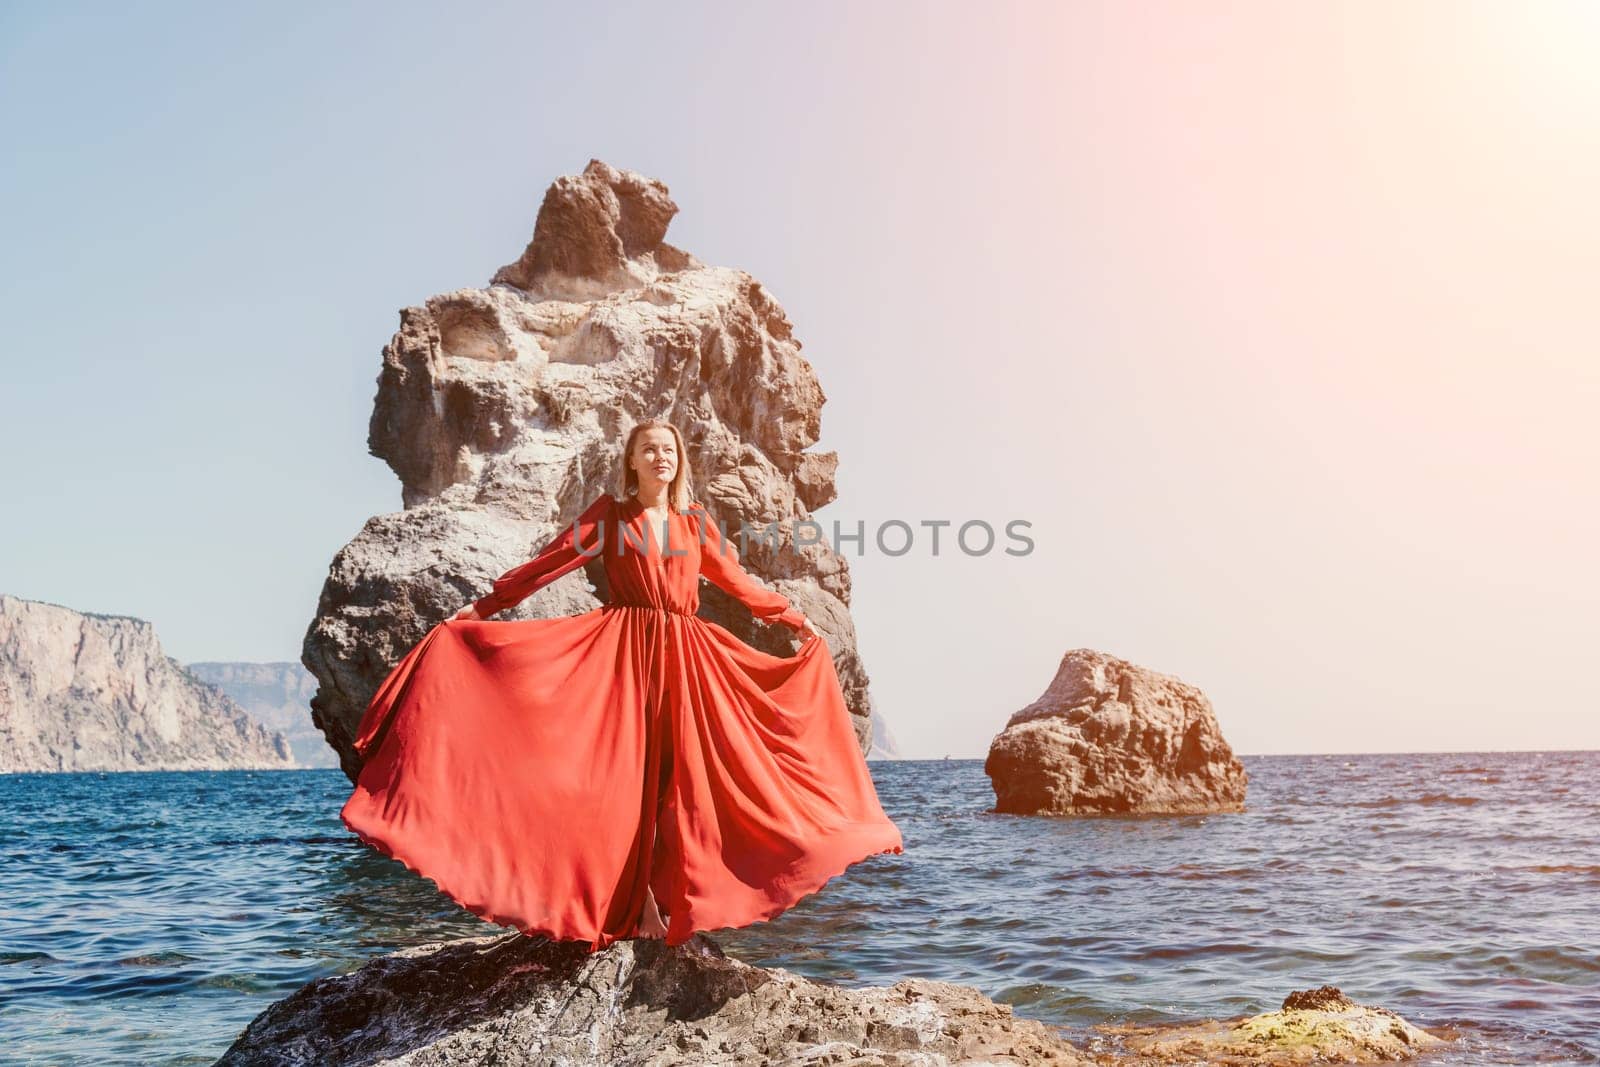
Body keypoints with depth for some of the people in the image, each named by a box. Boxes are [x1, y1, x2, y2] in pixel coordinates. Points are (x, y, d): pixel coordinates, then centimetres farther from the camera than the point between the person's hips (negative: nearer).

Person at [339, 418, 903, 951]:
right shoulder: (609, 513, 5)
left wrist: (795, 618, 28)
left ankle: (671, 902, 7)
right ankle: (637, 907, 0)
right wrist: (480, 608, -9)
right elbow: (550, 561, -2)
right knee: (629, 780, -6)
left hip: (688, 658, 3)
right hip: (624, 652, -3)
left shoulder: (696, 520, 15)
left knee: (680, 782, 0)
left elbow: (737, 580, 23)